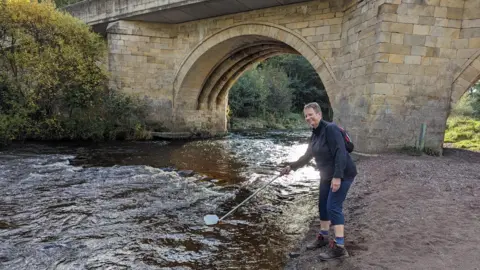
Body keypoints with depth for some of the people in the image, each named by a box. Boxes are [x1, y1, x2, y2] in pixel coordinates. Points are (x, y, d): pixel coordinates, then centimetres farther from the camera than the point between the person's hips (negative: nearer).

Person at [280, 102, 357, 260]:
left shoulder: (330, 129, -19)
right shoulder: (315, 134, 9)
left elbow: (340, 153, -27)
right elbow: (307, 156, 19)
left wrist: (337, 176, -32)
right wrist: (291, 167, 17)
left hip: (342, 174, -9)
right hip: (328, 175, 9)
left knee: (333, 206, -13)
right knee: (323, 205, 15)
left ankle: (339, 247, -9)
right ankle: (323, 237, 32)